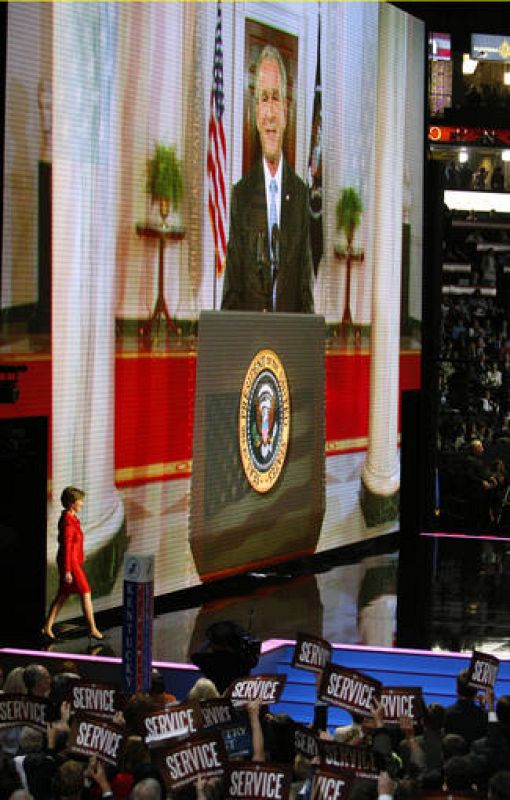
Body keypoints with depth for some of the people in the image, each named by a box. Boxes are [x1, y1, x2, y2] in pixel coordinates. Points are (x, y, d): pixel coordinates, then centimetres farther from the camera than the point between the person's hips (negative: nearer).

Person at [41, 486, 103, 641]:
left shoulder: (69, 518, 9)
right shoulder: (68, 521, -22)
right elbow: (66, 547, -22)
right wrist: (67, 571, -20)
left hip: (72, 561, 10)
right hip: (71, 563, -10)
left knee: (63, 595, 14)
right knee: (86, 595, 0)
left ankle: (47, 627, 17)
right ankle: (93, 629, 8)